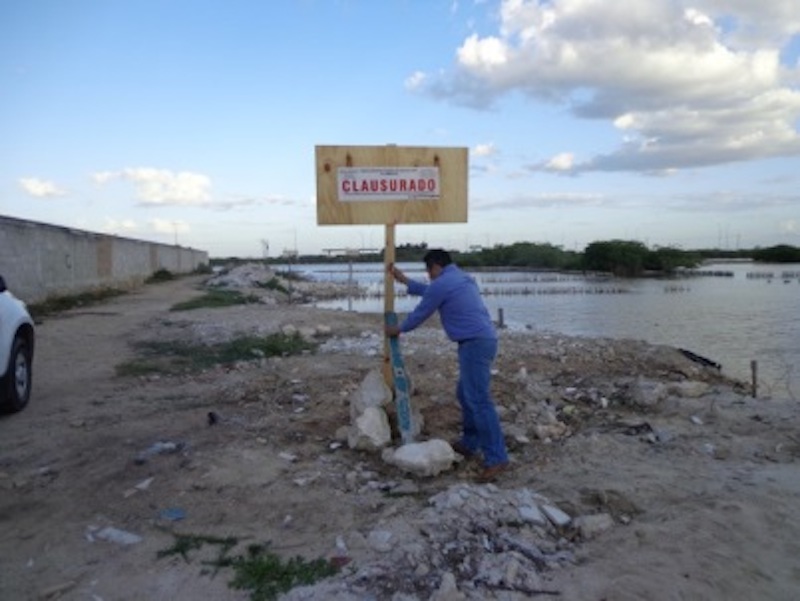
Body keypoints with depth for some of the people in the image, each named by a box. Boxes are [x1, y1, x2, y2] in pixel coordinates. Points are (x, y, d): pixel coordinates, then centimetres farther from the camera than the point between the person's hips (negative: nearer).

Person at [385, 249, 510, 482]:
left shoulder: (441, 284, -8)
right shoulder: (461, 278, 23)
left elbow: (420, 314, 3)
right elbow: (429, 292, 37)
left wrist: (398, 329, 21)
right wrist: (404, 280, 40)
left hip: (474, 344, -10)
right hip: (483, 340, 11)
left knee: (479, 400, -11)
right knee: (465, 394, 20)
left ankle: (496, 458, -11)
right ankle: (469, 443, 29)